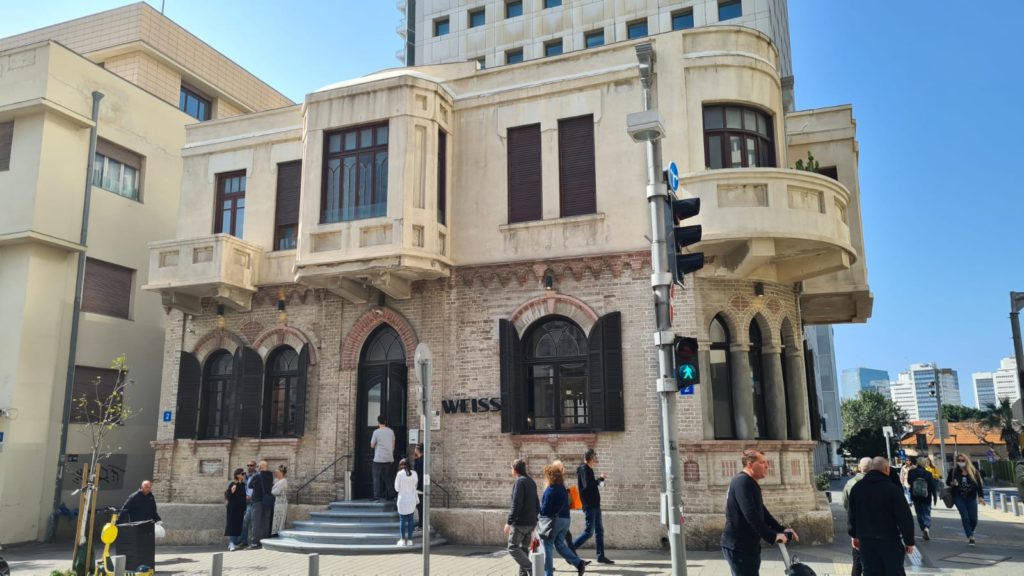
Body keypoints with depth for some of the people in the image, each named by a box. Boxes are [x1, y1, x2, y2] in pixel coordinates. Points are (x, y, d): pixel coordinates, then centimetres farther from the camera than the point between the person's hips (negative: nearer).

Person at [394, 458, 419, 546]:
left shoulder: (400, 474, -12)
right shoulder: (414, 473, -4)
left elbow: (397, 488, -7)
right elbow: (415, 485, 5)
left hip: (403, 500, -3)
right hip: (412, 500, 3)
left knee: (402, 520, 7)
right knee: (410, 520, 10)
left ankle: (403, 540, 10)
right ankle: (409, 540, 13)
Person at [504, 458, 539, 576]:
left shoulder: (519, 482, -12)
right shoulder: (531, 482, 15)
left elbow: (516, 504, -19)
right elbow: (537, 504, 20)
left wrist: (509, 522, -18)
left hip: (520, 522, -9)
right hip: (531, 522, 9)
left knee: (513, 548, -4)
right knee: (524, 548, 13)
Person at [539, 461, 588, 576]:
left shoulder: (550, 489, -16)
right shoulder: (563, 488, 10)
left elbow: (545, 508, -16)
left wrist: (539, 511, 3)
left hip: (553, 520, -8)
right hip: (565, 519, 8)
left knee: (548, 547, 3)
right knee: (560, 545, 15)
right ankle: (579, 563, 2)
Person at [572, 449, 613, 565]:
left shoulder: (588, 469, 15)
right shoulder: (583, 469, -14)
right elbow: (587, 486, -25)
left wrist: (599, 480, 6)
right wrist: (600, 479, -16)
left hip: (595, 505, 10)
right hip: (589, 506, -10)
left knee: (599, 531, 11)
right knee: (589, 532, -7)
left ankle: (601, 556, 17)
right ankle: (570, 551, 2)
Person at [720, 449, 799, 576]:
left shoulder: (750, 483, 16)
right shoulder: (742, 482, -18)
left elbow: (761, 512, 21)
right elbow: (751, 515, -27)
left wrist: (782, 529, 12)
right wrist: (772, 536, -25)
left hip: (747, 546, 11)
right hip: (738, 547, -11)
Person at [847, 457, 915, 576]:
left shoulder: (857, 488, 5)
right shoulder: (892, 488, -13)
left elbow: (851, 515, 11)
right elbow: (904, 517, -13)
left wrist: (854, 535, 21)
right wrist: (909, 541, -4)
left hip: (866, 540, 4)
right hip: (890, 540, -4)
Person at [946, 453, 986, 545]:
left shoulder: (973, 471, 1)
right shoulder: (953, 471, 0)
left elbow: (979, 484, 1)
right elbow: (947, 482, 8)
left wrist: (981, 496, -8)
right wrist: (952, 483, -15)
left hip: (971, 497, 1)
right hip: (959, 497, -1)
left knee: (974, 519, 1)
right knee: (965, 517, -13)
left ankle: (970, 533, 29)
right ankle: (970, 536, -5)